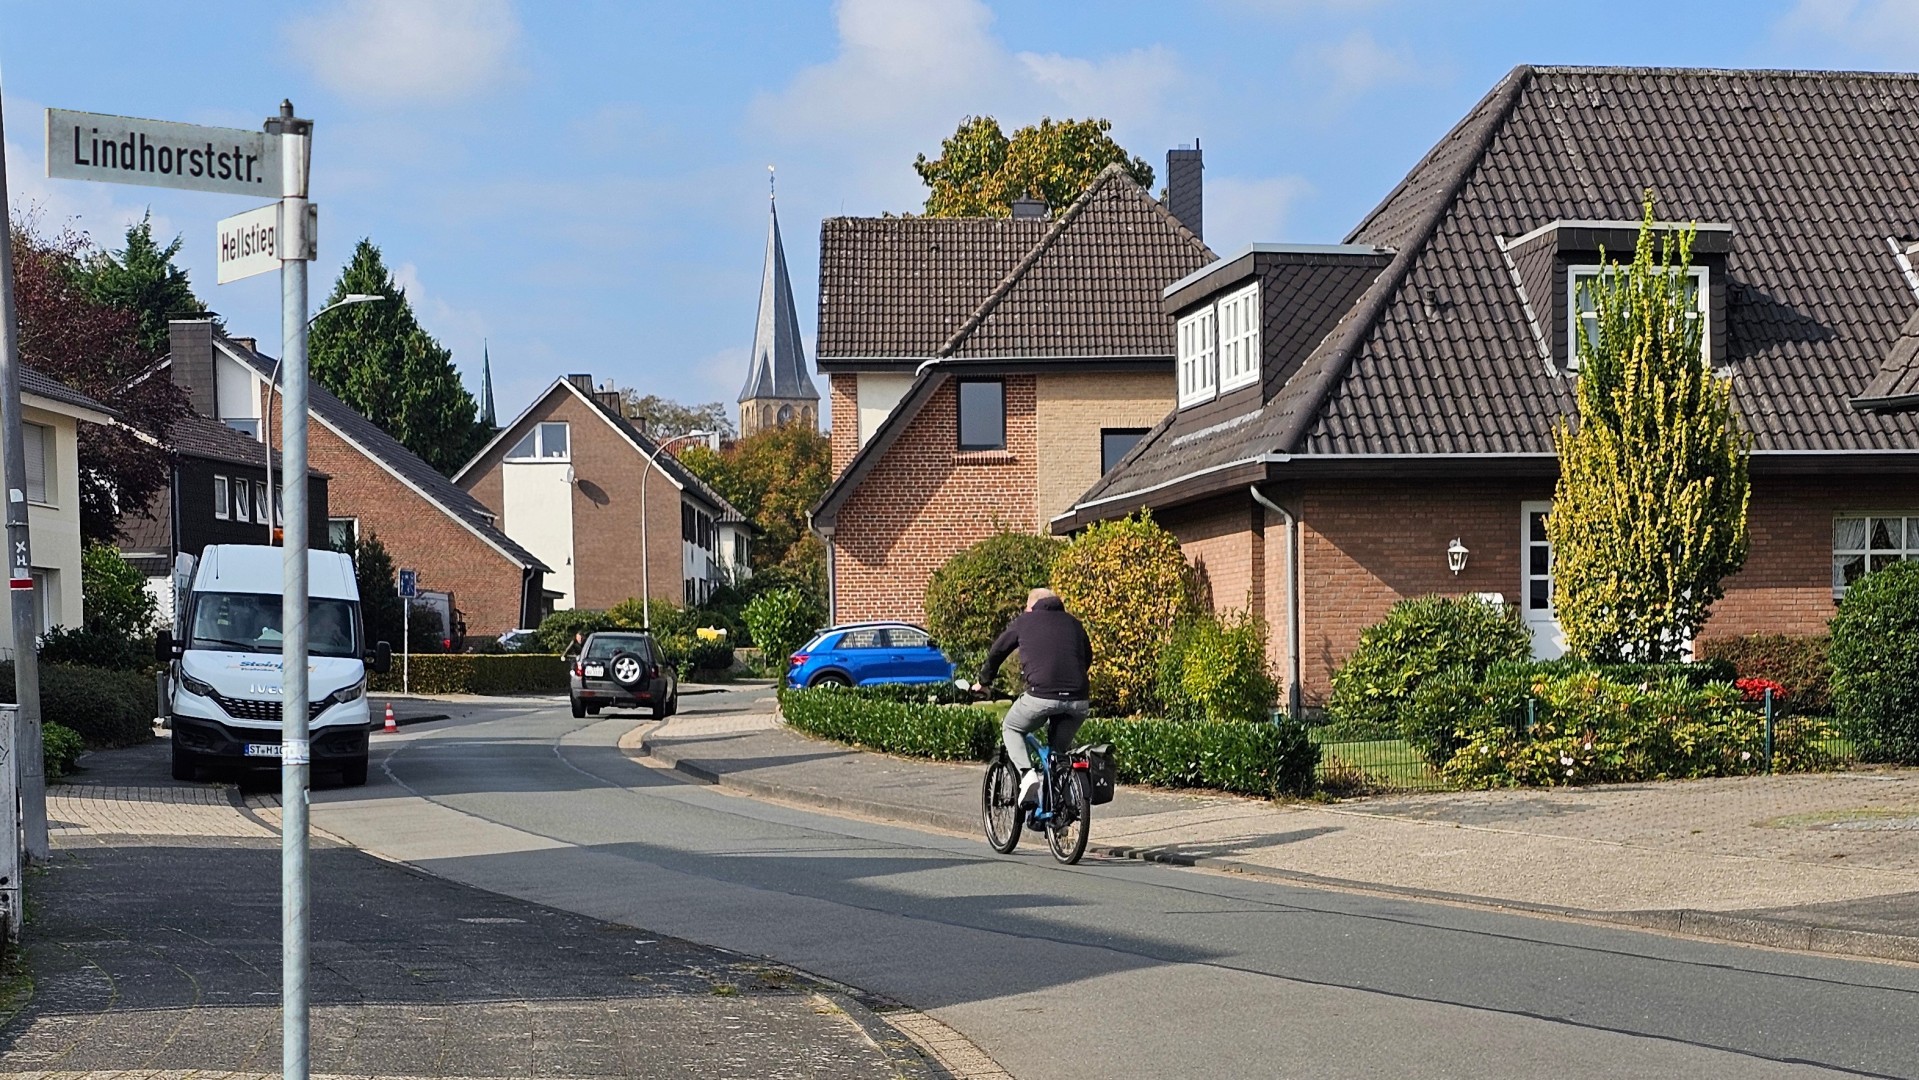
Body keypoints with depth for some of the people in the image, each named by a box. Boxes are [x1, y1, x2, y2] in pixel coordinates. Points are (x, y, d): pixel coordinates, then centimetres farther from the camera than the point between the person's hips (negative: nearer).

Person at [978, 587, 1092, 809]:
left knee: (1011, 729, 23)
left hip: (1042, 694, -3)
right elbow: (1088, 656, 33)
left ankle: (1027, 774, 1)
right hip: (1077, 700, 3)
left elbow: (997, 651, 26)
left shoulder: (1024, 621, 17)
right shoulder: (1073, 623, 23)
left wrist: (984, 680, 43)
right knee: (1061, 748, 26)